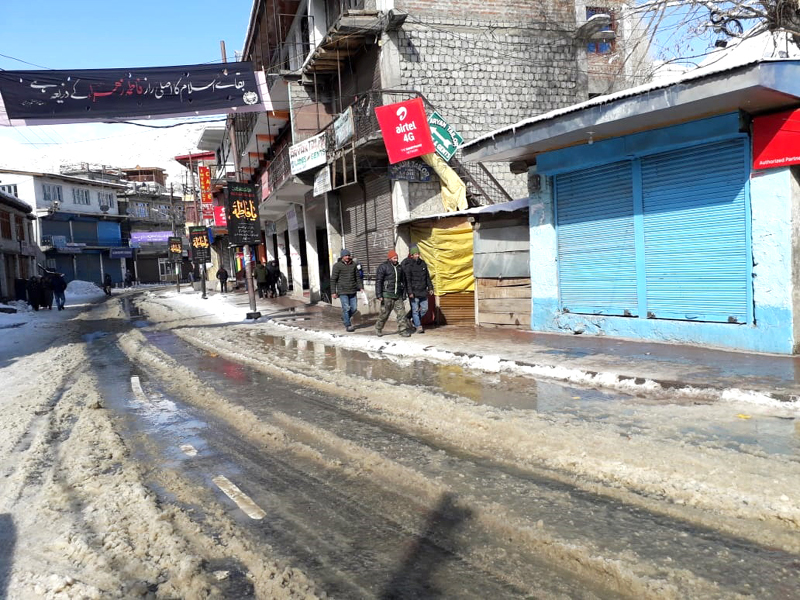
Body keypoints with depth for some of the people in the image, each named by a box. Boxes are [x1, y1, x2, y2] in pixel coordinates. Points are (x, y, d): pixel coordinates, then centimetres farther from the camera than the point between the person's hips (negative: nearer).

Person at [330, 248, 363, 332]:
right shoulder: (337, 266, -6)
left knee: (354, 308, 5)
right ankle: (348, 325, 7)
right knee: (346, 308, -5)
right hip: (342, 291, -5)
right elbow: (333, 280, -5)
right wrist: (333, 292, -9)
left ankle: (345, 318, 31)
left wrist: (360, 287, 8)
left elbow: (357, 277, 16)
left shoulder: (353, 264, 8)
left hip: (352, 291, 5)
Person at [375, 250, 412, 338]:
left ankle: (403, 329, -1)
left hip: (398, 296, 5)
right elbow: (378, 281, -8)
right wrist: (379, 295, -14)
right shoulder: (383, 267, -4)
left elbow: (402, 281, 22)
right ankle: (378, 328, 21)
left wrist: (403, 293, 18)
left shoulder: (399, 267, 14)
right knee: (384, 313, 2)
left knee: (401, 312, -3)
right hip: (387, 295, -5)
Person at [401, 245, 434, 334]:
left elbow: (427, 277, 18)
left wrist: (430, 287, 15)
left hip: (423, 292, 6)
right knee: (415, 310, -1)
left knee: (424, 309, 9)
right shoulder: (407, 265, -9)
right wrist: (410, 292, -17)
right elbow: (407, 280, -13)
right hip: (414, 293, -6)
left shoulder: (422, 263, 10)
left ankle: (414, 320, 29)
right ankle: (418, 326, 8)